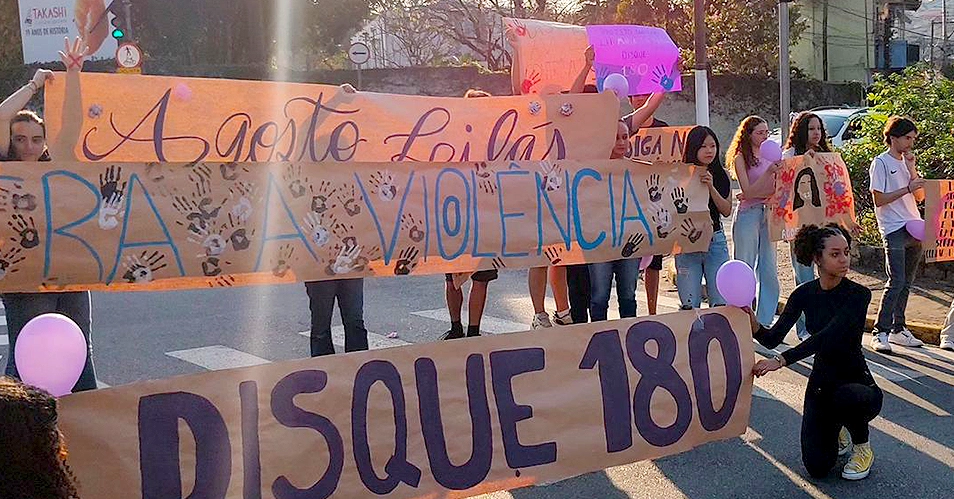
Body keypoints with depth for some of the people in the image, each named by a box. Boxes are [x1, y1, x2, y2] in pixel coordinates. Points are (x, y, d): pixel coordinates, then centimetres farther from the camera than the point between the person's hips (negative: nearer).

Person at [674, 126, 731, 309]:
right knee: (690, 305, -2)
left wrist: (711, 188, -13)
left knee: (721, 303, 1)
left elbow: (726, 211, 0)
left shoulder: (721, 175, 7)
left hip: (716, 240, 3)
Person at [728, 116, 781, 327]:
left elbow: (775, 189, 11)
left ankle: (764, 323, 14)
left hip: (768, 214, 6)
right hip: (748, 214, -6)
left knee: (769, 272, 6)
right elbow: (748, 192, -11)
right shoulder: (741, 158, -4)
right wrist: (769, 172, -20)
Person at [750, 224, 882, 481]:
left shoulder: (858, 294, -17)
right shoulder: (804, 294, -3)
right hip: (820, 384, 3)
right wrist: (753, 322, -32)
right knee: (817, 467, -13)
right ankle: (837, 432, 24)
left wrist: (781, 361, -40)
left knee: (845, 396, -41)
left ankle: (863, 447, -6)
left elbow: (826, 337, -30)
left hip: (858, 385, -3)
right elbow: (772, 339, -11)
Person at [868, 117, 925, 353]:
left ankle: (898, 329, 18)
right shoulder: (881, 163, -4)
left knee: (905, 283, 10)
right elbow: (879, 200, -11)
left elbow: (920, 196, 12)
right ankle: (880, 333, -12)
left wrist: (911, 169, 1)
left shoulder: (907, 161, 18)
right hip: (893, 230, -8)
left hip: (914, 229, 8)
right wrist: (907, 189, -15)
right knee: (896, 282, -15)